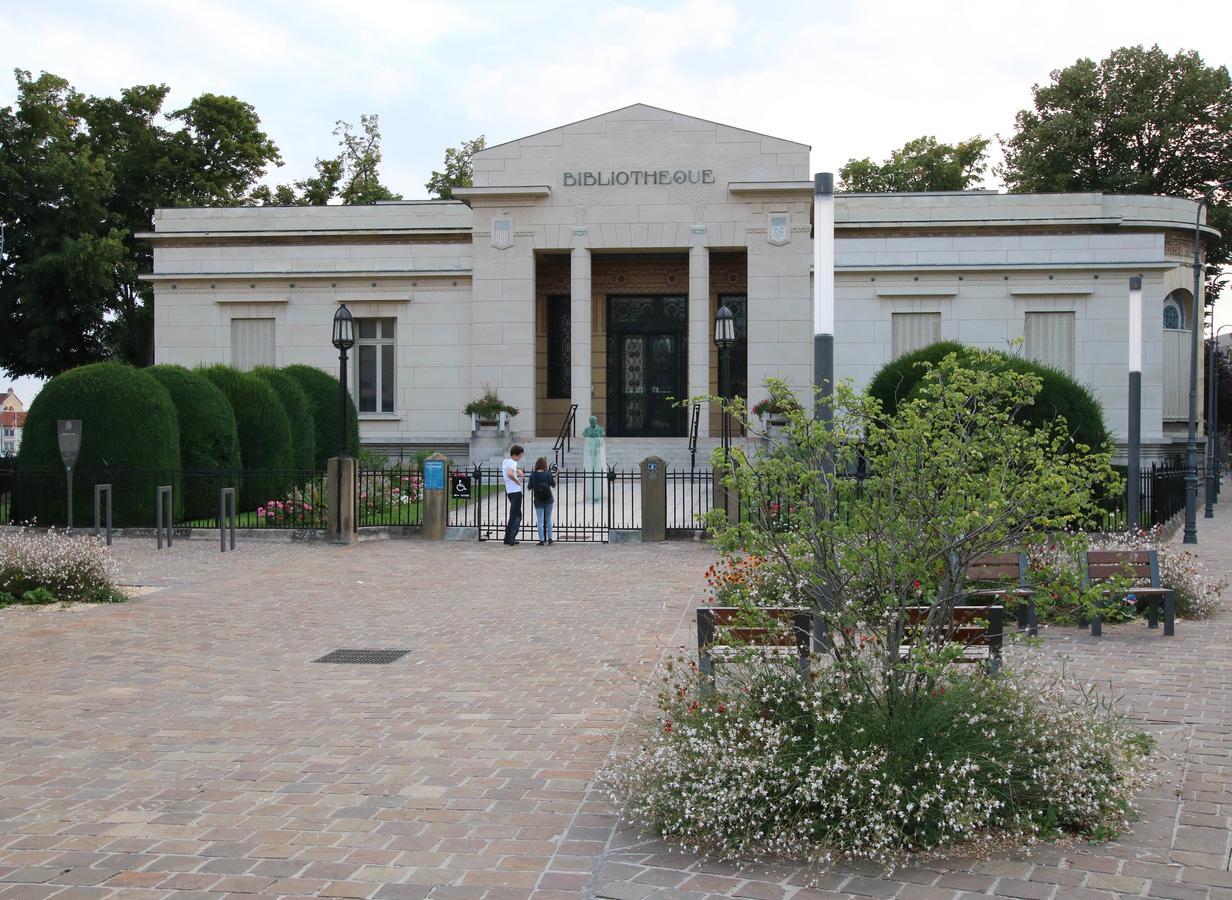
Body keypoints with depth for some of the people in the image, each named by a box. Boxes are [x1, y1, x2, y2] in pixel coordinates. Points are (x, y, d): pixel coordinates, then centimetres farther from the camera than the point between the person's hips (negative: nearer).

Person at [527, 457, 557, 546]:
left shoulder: (533, 475, -9)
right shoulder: (548, 473, -9)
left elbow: (529, 487, -4)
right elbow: (553, 485, -1)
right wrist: (554, 476, 12)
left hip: (538, 501, -1)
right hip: (549, 500, 1)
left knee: (540, 521, 3)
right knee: (548, 519, 14)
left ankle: (542, 540, 1)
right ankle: (549, 538, 13)